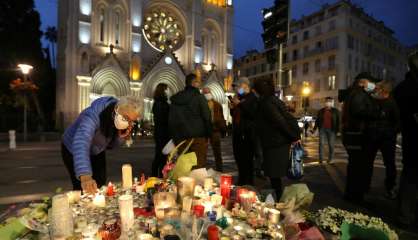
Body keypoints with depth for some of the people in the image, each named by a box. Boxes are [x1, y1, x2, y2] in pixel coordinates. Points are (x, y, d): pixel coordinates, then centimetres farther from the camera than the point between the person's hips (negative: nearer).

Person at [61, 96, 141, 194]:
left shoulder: (121, 123, -18)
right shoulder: (94, 115, -38)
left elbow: (110, 145, -6)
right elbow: (80, 144, -52)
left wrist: (120, 137, -28)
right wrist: (85, 176, -64)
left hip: (97, 152, 6)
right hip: (73, 150, -5)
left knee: (100, 185, 8)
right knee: (82, 188, -9)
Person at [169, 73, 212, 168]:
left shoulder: (175, 99, 10)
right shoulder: (199, 97, -6)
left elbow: (171, 120, 12)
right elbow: (207, 117, -9)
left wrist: (175, 137, 16)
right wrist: (209, 134, 2)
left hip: (181, 138, 5)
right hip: (198, 137, -5)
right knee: (199, 166, 0)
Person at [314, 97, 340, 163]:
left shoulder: (335, 111, 5)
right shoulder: (321, 111, 10)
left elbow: (338, 121, 3)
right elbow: (317, 120, 12)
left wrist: (337, 130, -5)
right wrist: (314, 128, 6)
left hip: (331, 130, -1)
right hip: (322, 129, 2)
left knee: (331, 145, 3)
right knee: (321, 143, -4)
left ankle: (330, 159, 13)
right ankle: (321, 159, 0)